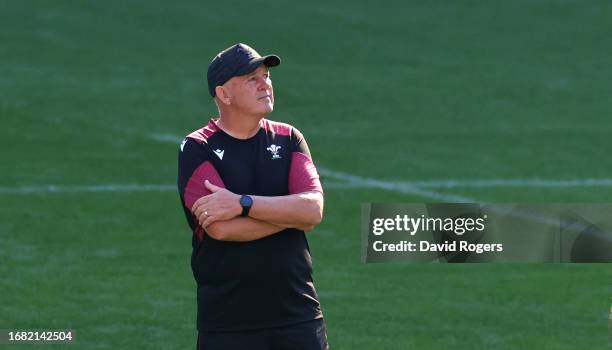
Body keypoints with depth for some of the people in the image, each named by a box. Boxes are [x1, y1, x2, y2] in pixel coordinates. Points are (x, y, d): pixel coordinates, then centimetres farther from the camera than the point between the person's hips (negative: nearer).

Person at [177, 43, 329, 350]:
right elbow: (221, 228, -17)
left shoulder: (288, 140, 9)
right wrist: (291, 212, -8)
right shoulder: (197, 149, -3)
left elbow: (314, 210, -7)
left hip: (298, 314, 3)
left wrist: (242, 204, -17)